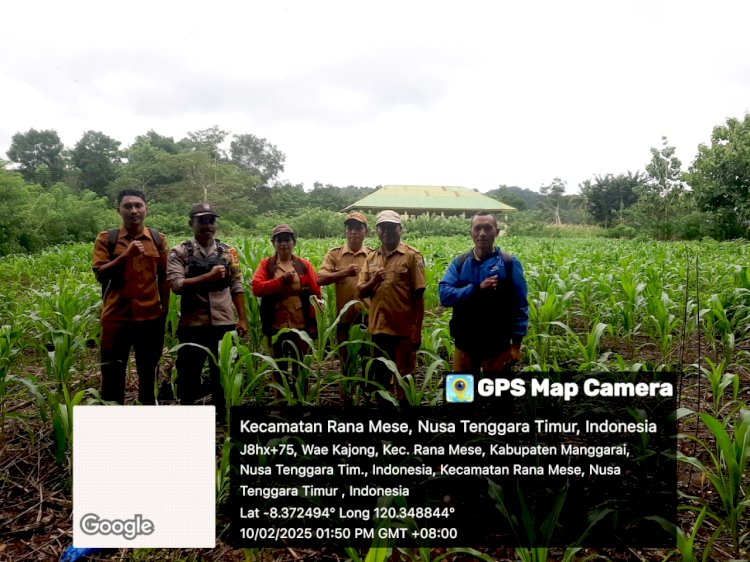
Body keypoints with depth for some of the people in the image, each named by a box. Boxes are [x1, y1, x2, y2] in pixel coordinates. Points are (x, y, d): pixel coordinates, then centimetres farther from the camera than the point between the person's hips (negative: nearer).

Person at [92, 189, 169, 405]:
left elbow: (164, 278, 8)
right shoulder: (106, 238, 0)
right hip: (116, 317, -1)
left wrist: (165, 310, 6)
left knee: (148, 373, 13)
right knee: (112, 374, 6)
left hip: (150, 317, 2)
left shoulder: (158, 239, 5)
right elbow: (100, 274, -8)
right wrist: (126, 255, -19)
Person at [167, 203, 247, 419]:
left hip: (224, 324, 2)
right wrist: (209, 276, -20)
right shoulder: (179, 252, -1)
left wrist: (242, 318, 2)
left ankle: (221, 417, 25)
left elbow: (237, 287, 8)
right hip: (193, 325, -2)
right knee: (188, 375, 8)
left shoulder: (228, 252, 7)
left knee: (223, 374, 10)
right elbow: (176, 284, -13)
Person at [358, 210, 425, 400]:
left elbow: (419, 296, -7)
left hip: (403, 330, -4)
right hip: (378, 328, 5)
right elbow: (361, 293, 8)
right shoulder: (371, 258, 9)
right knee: (380, 377, 14)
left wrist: (417, 330, -10)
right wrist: (373, 281, -13)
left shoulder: (411, 256, -5)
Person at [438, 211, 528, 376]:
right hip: (465, 344, 2)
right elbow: (444, 295, -9)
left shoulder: (509, 264, -4)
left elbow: (520, 306, -4)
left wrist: (516, 343, -7)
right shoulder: (459, 263, 3)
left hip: (498, 346, -2)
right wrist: (476, 289, -21)